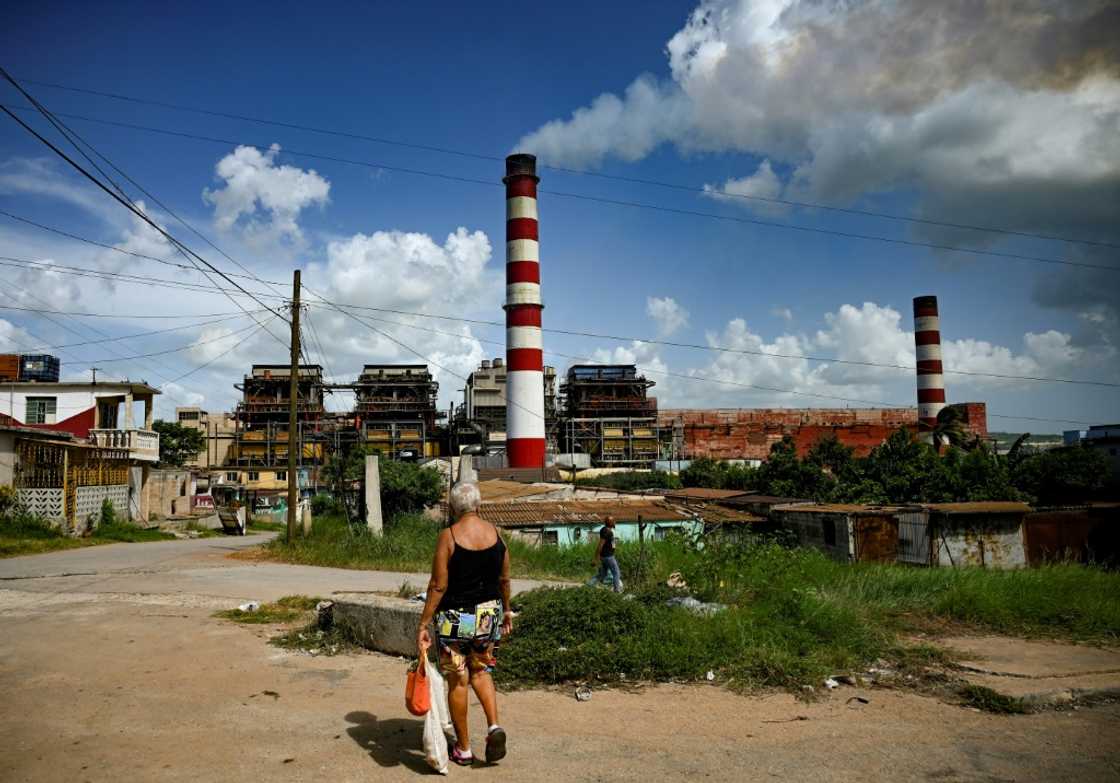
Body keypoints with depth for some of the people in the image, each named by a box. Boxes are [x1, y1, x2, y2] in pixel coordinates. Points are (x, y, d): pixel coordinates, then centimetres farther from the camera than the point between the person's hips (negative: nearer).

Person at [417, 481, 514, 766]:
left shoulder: (448, 536, -14)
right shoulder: (495, 533, -1)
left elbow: (438, 585, -15)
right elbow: (504, 579, 8)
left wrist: (423, 624, -9)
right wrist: (506, 610, 22)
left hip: (456, 617, -4)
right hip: (489, 613, 4)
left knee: (457, 681, 10)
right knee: (480, 671, 23)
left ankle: (463, 748, 20)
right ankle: (494, 725, 3)